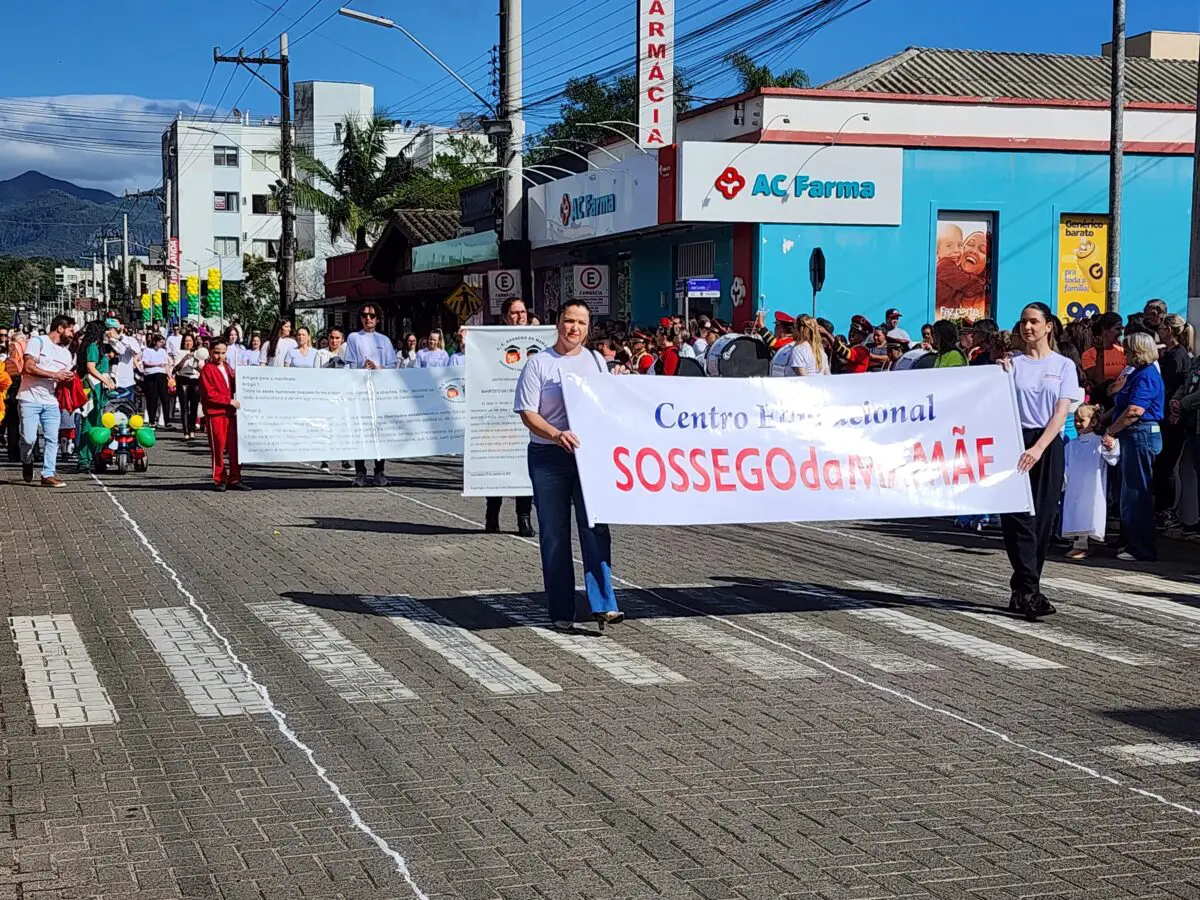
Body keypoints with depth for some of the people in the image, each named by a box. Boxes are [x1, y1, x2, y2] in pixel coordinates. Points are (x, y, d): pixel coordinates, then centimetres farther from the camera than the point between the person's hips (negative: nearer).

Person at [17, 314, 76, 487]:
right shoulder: (37, 342, -4)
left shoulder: (66, 352, 18)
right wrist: (55, 375, -15)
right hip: (30, 399, -6)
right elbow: (29, 367, -14)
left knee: (52, 439, -5)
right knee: (29, 438, -9)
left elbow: (65, 377, 23)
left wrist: (69, 379, -2)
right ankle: (27, 463, 19)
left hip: (51, 401, 6)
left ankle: (48, 475, -1)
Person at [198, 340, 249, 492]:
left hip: (230, 412, 7)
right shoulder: (207, 369, -6)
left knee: (234, 446, 5)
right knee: (218, 447, 0)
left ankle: (235, 478, 11)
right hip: (215, 413, -6)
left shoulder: (228, 368, 16)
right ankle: (220, 480, 7)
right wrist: (229, 401, -15)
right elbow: (209, 394, -13)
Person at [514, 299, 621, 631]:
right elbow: (527, 413, -5)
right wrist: (557, 434, -21)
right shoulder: (538, 364, 1)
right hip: (548, 456, -2)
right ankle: (562, 611, 9)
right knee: (554, 534, 3)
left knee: (595, 528, -8)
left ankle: (603, 604, -10)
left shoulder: (597, 362, 13)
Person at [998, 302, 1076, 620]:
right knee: (1018, 517, -10)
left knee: (1043, 519, 1)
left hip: (1048, 446, 0)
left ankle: (1022, 591, 10)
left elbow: (1061, 412, -4)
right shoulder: (1013, 363, 9)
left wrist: (1038, 448, -17)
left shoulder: (1064, 365, 6)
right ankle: (1029, 592, -13)